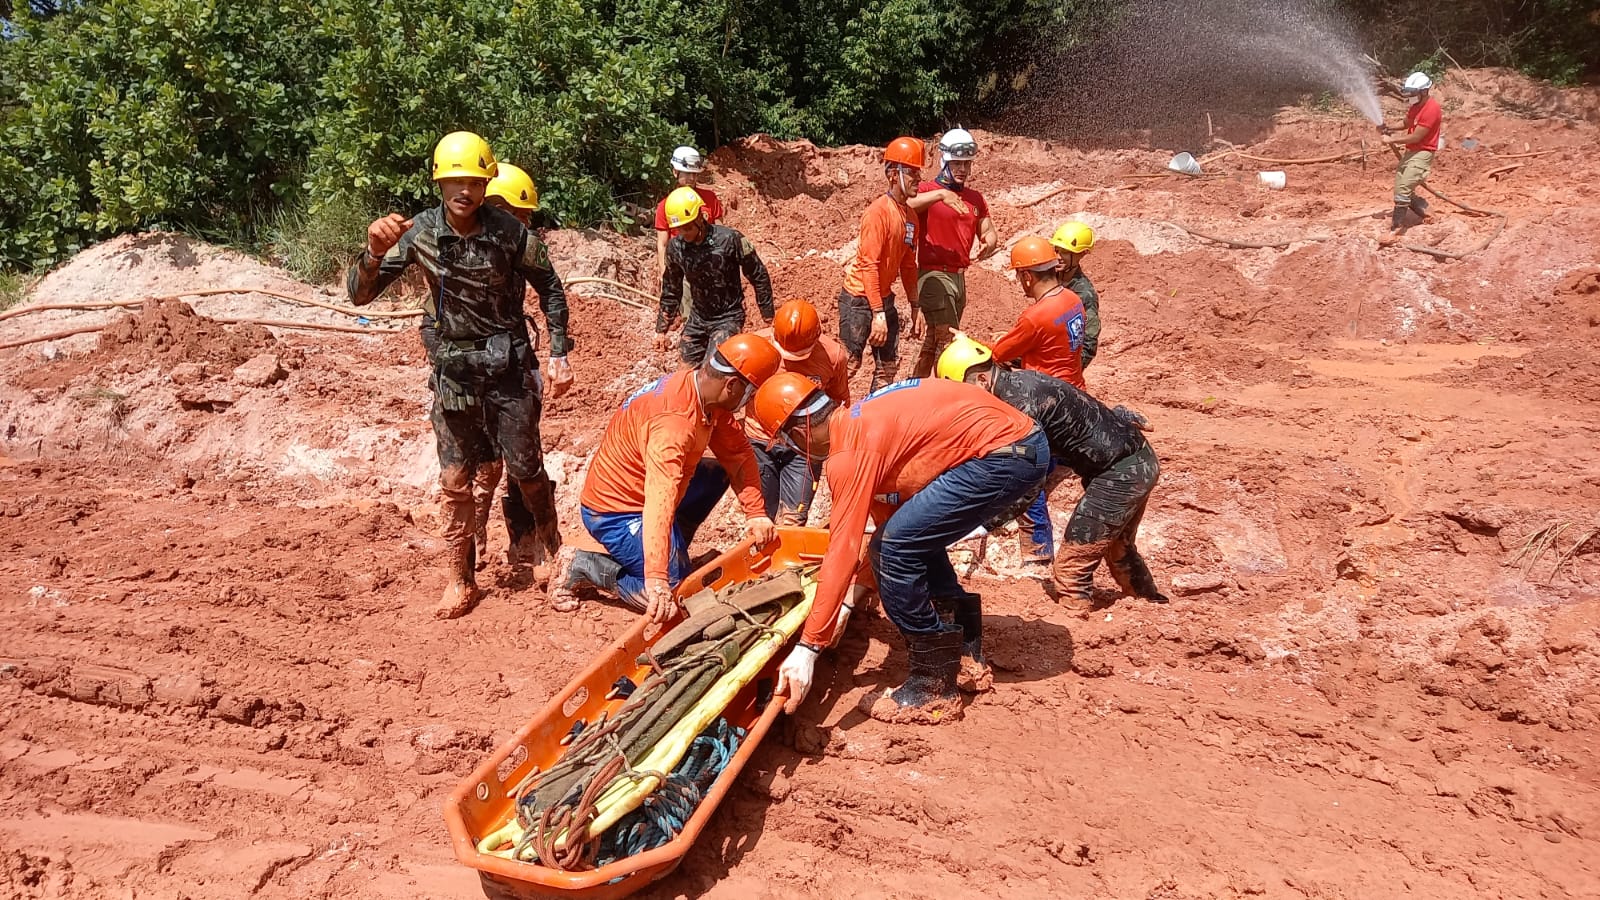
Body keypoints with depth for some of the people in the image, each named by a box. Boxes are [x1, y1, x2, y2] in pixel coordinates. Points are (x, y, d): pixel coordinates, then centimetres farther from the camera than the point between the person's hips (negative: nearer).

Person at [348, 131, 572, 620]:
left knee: (526, 469, 5)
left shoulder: (508, 231, -11)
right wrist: (374, 253, -32)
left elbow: (550, 288, 3)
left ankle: (549, 542, 32)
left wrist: (559, 351, -2)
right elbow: (360, 294, -11)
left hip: (508, 365, -1)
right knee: (455, 479, 5)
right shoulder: (418, 232, -9)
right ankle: (459, 580, 16)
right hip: (453, 370, 1)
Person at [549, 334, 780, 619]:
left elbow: (738, 452, 2)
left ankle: (673, 550, 17)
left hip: (638, 488, 9)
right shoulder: (674, 420, -34)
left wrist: (756, 513, -6)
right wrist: (657, 582, -50)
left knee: (718, 474, 16)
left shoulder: (705, 391, -6)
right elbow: (660, 501, -44)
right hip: (614, 511, -9)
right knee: (673, 594, -9)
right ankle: (579, 565, -1)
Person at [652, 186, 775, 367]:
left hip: (728, 317, -5)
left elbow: (759, 277, -10)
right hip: (697, 318, 5)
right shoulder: (675, 247, -7)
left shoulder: (730, 239, -21)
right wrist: (661, 329, 11)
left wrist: (769, 318, -6)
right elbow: (671, 291, 8)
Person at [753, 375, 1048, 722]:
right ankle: (964, 648, 28)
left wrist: (808, 648, -16)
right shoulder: (858, 421, 14)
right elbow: (887, 517, 22)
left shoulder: (849, 451, -14)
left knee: (901, 546, -9)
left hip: (1005, 453, -10)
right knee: (915, 539, 20)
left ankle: (935, 683, 2)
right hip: (1018, 444, 10)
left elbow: (842, 551, -18)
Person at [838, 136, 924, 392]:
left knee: (889, 367, 10)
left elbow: (908, 264, 14)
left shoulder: (910, 215, 7)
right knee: (848, 364, -4)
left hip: (885, 298, 8)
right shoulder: (879, 211, -18)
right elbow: (869, 265, -22)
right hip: (859, 298, -8)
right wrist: (877, 314, -24)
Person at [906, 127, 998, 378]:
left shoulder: (975, 199, 14)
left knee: (932, 343, 15)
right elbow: (905, 204, -28)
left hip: (959, 276, 8)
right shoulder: (927, 190, -7)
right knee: (950, 342, -12)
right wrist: (941, 194, -37)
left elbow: (989, 233, 13)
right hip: (934, 275, -7)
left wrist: (989, 243, -11)